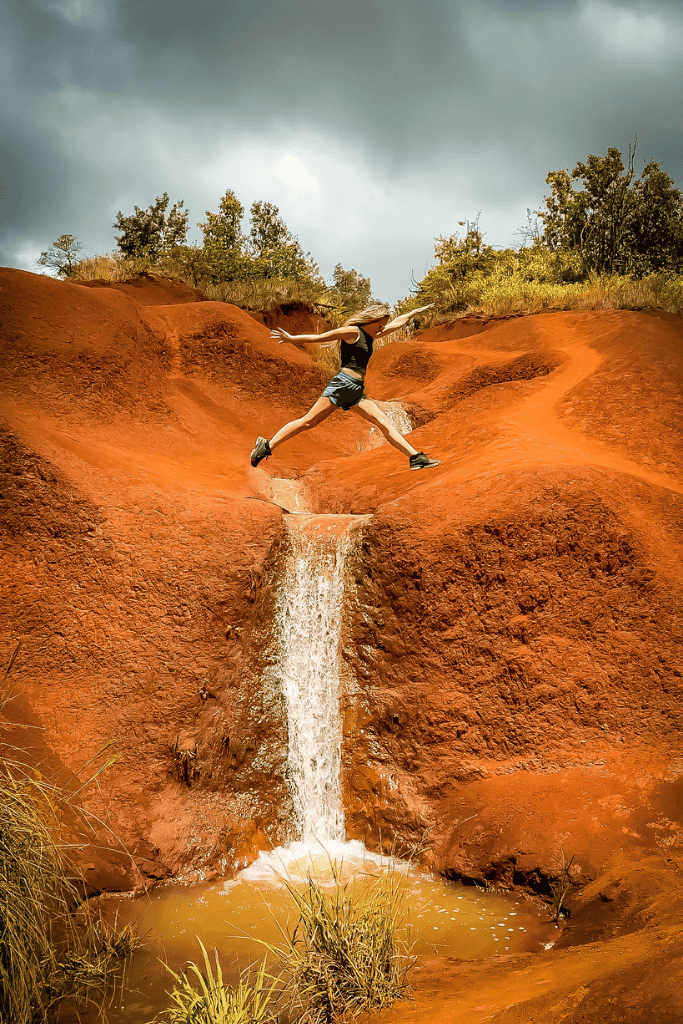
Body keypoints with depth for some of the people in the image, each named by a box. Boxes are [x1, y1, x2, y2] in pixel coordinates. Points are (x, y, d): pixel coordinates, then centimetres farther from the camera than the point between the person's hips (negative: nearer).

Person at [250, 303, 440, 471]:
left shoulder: (370, 337, 24)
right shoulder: (353, 332, -2)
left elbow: (396, 324, 38)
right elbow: (320, 337, -4)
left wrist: (414, 312, 48)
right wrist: (292, 338, -4)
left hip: (357, 390, 9)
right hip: (343, 383, -9)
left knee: (384, 423, 0)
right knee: (309, 421, -12)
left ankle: (415, 457, -4)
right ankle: (266, 446, -11)